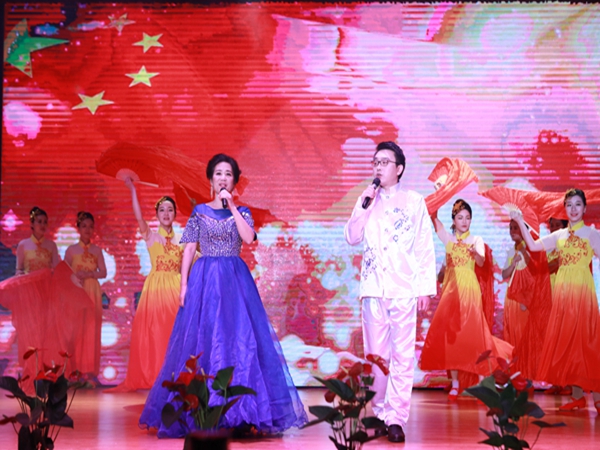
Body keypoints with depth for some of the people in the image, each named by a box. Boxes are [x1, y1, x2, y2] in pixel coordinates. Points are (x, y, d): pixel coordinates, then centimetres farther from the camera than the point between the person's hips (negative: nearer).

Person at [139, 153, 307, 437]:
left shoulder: (241, 212, 9)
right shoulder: (200, 212, 8)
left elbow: (248, 237, -11)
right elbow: (189, 250, 5)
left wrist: (232, 206, -11)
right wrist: (184, 284, -5)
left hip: (235, 280, 0)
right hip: (204, 279, 0)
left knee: (240, 338, -6)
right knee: (201, 338, -4)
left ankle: (239, 408, -1)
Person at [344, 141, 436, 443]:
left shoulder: (414, 201, 5)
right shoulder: (367, 202, 14)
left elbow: (425, 247, 3)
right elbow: (352, 238, 4)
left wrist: (425, 287, -2)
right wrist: (365, 206, -7)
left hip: (404, 289, -3)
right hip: (373, 288, 3)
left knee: (402, 355, -6)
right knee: (375, 354, 5)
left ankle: (397, 418, -7)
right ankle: (380, 412, 15)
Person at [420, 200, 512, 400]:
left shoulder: (476, 240, 6)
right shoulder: (448, 238, 12)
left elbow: (481, 262, -12)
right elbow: (434, 218, 1)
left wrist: (474, 252, -32)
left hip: (469, 289, -3)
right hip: (451, 288, 3)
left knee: (472, 333, -7)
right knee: (450, 333, 0)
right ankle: (455, 383, 5)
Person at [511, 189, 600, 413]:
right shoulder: (559, 236, 13)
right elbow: (533, 246, 6)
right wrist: (521, 222, 2)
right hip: (563, 291, 4)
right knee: (566, 341, 3)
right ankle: (577, 396, 11)